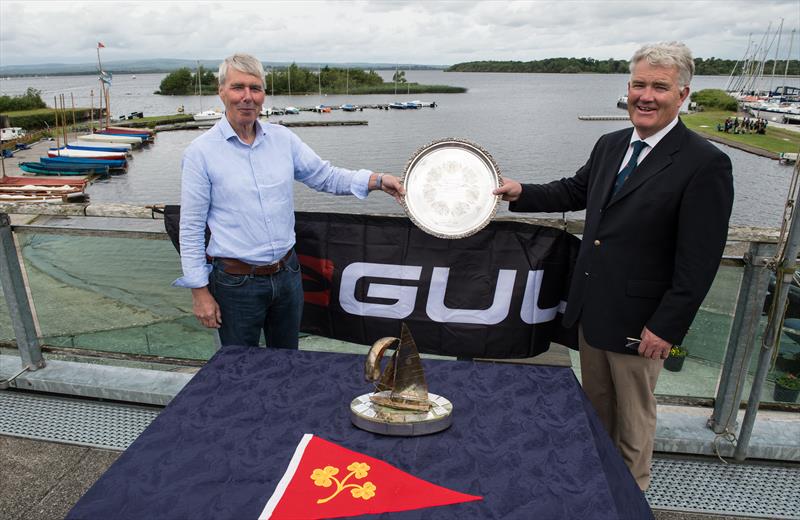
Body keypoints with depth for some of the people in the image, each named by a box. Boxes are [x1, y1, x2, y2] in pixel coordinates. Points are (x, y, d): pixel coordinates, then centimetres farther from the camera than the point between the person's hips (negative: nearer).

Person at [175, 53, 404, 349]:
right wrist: (200, 291, -8)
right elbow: (191, 229, -7)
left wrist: (378, 180, -9)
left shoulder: (283, 138, 3)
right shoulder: (200, 152, -8)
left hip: (287, 273, 4)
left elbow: (325, 177, 6)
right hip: (236, 281, -4)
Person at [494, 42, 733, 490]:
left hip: (638, 320, -6)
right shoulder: (610, 145, 5)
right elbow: (576, 191, 21)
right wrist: (521, 192, 8)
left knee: (634, 416, 14)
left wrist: (666, 327, -18)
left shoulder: (707, 164, -16)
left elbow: (700, 261, -18)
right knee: (595, 404, 23)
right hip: (592, 307, 7)